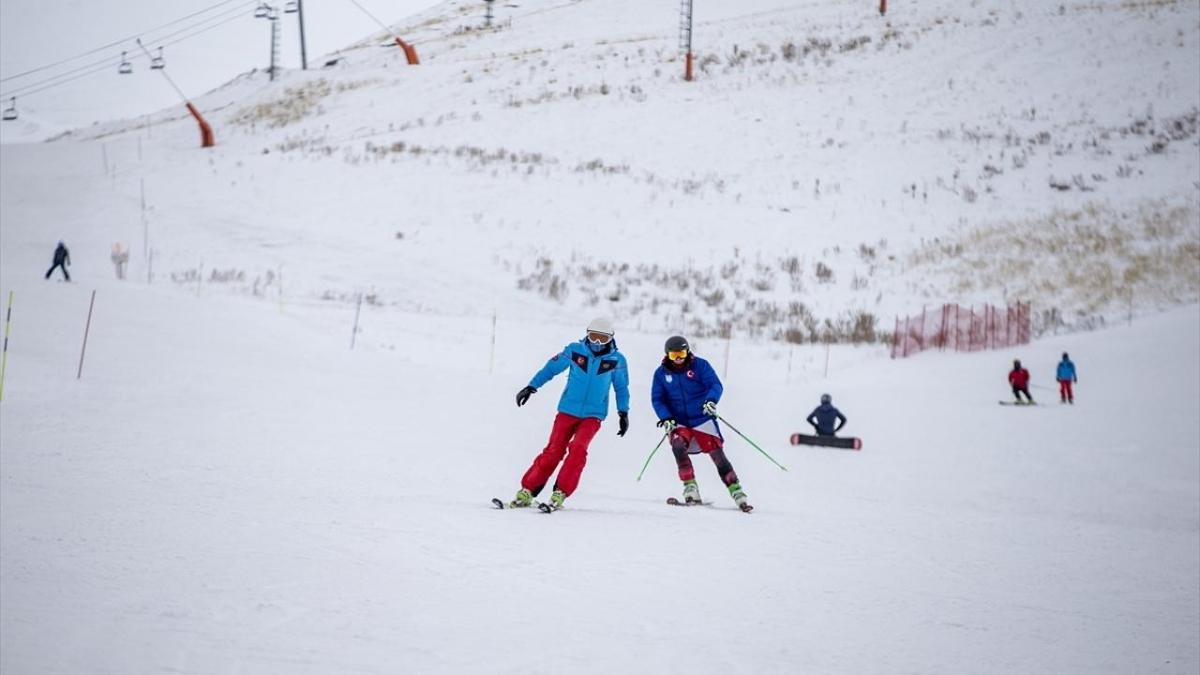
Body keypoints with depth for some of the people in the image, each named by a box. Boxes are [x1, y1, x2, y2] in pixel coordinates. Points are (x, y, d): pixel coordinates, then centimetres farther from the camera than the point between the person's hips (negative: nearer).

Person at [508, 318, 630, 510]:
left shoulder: (617, 360, -1)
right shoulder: (575, 350, -3)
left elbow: (621, 388, 13)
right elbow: (551, 368, 7)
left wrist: (623, 413, 7)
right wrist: (531, 387, 3)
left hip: (593, 415, 0)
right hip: (568, 410, 0)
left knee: (578, 448, -22)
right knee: (553, 451, -6)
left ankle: (560, 493, -18)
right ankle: (527, 491, 1)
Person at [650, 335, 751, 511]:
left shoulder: (699, 365, -5)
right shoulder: (661, 373, 1)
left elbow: (716, 385, -11)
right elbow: (657, 399, 3)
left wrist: (711, 400, -33)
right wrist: (665, 418, -13)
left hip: (702, 420, -1)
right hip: (679, 423, 1)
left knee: (718, 456, -5)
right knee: (678, 445, -28)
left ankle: (736, 492, 5)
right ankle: (690, 487, -21)